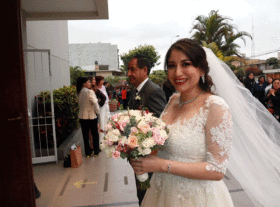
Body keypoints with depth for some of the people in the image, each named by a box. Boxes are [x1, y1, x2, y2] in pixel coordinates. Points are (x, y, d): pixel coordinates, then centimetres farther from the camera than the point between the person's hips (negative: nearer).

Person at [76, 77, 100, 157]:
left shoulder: (79, 92, 3)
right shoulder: (89, 92, -17)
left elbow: (79, 103, 9)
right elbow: (95, 102, -19)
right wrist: (97, 111, -5)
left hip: (82, 116, 5)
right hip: (91, 115, -5)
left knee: (85, 134, 11)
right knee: (95, 134, 9)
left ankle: (88, 152, 18)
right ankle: (96, 151, 17)